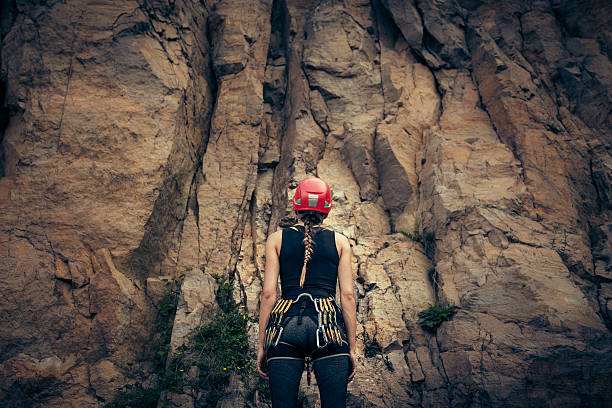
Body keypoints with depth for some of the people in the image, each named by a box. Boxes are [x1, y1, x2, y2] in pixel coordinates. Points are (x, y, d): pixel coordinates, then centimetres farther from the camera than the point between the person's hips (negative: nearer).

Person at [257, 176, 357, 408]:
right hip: (328, 326, 0)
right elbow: (348, 296, 6)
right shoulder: (340, 241, 12)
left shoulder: (277, 239, 11)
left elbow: (268, 294, 5)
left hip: (286, 325, 0)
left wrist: (262, 345, 9)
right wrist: (351, 348, 10)